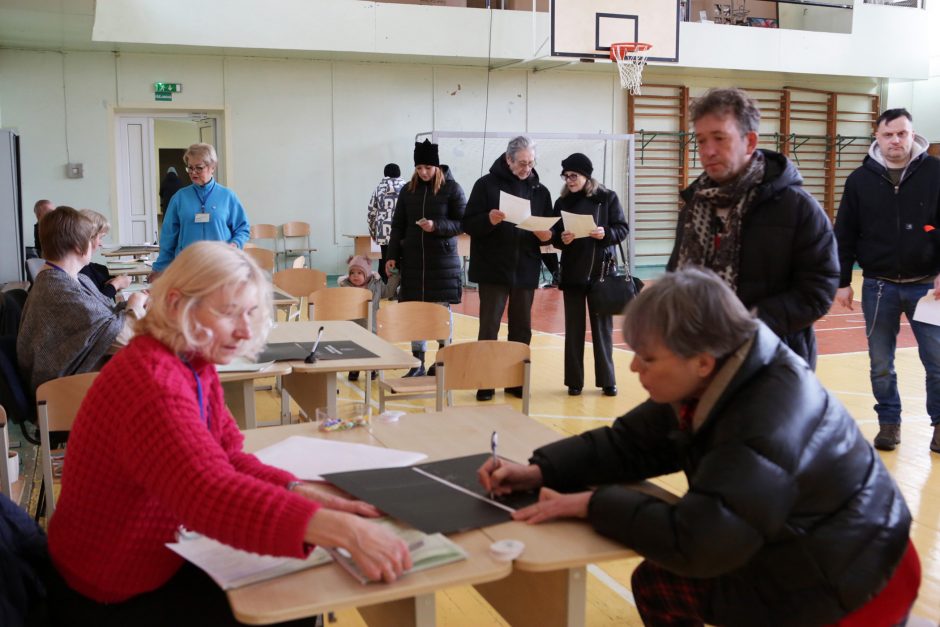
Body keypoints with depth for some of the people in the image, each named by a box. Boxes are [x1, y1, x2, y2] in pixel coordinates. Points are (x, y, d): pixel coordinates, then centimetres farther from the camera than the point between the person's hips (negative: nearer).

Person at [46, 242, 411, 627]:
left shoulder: (195, 362, -1)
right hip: (118, 595, -8)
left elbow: (227, 458, -2)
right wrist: (341, 529, -53)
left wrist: (299, 492, -20)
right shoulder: (153, 380, -31)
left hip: (158, 557, 8)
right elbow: (209, 493, -45)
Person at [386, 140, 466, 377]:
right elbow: (398, 226, 11)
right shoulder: (408, 190, 7)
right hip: (413, 258, 3)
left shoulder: (452, 189, -3)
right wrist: (392, 256, 4)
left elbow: (462, 223, -4)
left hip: (442, 259, -3)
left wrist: (436, 226, -19)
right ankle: (418, 363, 11)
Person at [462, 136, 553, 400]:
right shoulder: (486, 184, -1)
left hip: (526, 271, 4)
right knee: (489, 327, -1)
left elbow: (549, 231, 12)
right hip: (493, 269, -3)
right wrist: (489, 220, -25)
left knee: (521, 329, 10)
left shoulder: (540, 190, 10)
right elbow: (469, 224, -6)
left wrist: (546, 236, -11)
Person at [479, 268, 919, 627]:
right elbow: (629, 444, 0)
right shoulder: (715, 383, -5)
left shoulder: (764, 430, -35)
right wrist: (539, 471, -12)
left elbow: (696, 542, -38)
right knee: (656, 580, 13)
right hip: (799, 556, 8)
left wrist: (593, 505, -28)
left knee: (656, 585, -4)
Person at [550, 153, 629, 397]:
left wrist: (606, 234, -20)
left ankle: (607, 380, 14)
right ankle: (574, 380, 12)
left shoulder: (607, 197, 0)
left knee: (602, 326, 5)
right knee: (574, 328, 5)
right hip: (572, 272, 2)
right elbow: (554, 236, 6)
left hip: (601, 271, -2)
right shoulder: (562, 202, 6)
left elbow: (623, 229, -1)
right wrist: (561, 239, -16)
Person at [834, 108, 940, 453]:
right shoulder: (860, 180, 1)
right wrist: (842, 281, 1)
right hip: (878, 287, 1)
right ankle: (889, 422, 24)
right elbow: (844, 236, 3)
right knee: (881, 365, 9)